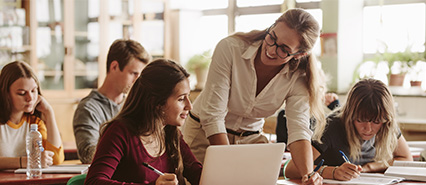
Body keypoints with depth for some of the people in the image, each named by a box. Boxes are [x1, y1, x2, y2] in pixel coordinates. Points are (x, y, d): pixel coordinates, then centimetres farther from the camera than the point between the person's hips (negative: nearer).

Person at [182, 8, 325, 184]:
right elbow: (212, 115, -26)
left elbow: (299, 131, -23)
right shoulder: (230, 48, -24)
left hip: (251, 137, 3)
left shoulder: (297, 77, -15)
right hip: (205, 134, -2)